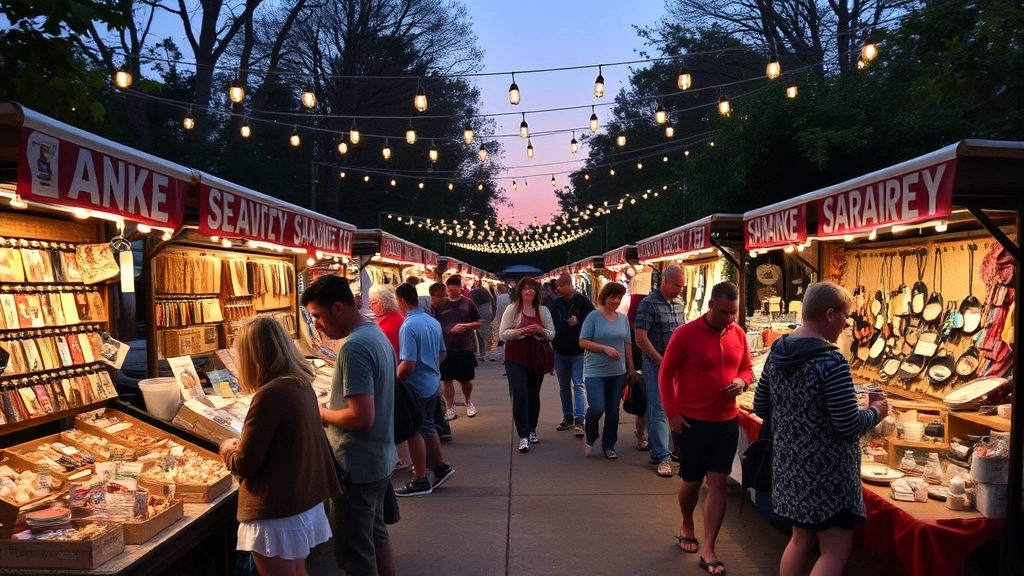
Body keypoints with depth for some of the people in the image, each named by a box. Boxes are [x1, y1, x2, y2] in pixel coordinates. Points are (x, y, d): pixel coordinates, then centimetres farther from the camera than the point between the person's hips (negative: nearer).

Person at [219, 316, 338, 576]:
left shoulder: (270, 395, -23)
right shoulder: (302, 385, 1)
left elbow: (244, 465, -17)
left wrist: (228, 449, 3)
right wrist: (243, 444, 17)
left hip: (277, 513, -8)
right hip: (305, 503, 8)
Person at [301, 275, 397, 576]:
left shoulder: (353, 348, -24)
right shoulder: (377, 334, 6)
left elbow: (362, 417, -28)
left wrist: (322, 414, -12)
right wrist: (333, 405, 9)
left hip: (357, 465, -10)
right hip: (380, 458, 10)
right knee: (376, 534, 22)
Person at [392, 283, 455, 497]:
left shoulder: (408, 327, -22)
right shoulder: (433, 322, 5)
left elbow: (408, 364, -25)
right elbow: (442, 354, 14)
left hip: (416, 386, -8)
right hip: (432, 383, 8)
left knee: (415, 431, 3)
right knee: (427, 426, 22)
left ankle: (420, 481, 10)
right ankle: (440, 467, 29)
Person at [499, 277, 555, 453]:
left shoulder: (543, 310, 6)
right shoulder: (512, 309, -3)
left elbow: (552, 334, 6)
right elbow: (503, 334, -7)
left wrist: (540, 330, -15)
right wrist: (522, 330, -20)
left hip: (536, 358, 3)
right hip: (516, 359, -3)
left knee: (533, 395, 13)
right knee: (520, 394, -13)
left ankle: (532, 430, 32)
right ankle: (523, 437, -10)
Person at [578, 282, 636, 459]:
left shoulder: (623, 318, 6)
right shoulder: (593, 317, -7)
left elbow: (627, 344, 11)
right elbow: (583, 342, -9)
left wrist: (631, 367, 8)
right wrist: (605, 348, -19)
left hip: (618, 372, 4)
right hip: (595, 371, -4)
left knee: (613, 411, 9)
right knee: (597, 408, -13)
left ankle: (609, 446, 22)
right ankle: (590, 438, 15)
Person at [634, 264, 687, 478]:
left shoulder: (680, 303, 9)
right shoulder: (649, 303, -12)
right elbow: (640, 337, -16)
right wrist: (661, 361, -14)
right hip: (656, 364, -7)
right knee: (659, 410, -4)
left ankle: (657, 450, 24)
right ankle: (662, 457, 1)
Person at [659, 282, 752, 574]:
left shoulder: (738, 334, 0)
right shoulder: (685, 333, -13)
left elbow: (747, 368, 14)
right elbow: (666, 375, -8)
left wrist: (742, 381, -10)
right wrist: (672, 413, -12)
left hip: (727, 422, 3)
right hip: (692, 421, -3)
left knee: (718, 483, 3)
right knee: (691, 481, 12)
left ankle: (708, 550, 10)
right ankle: (687, 526, 40)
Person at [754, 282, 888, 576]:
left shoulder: (777, 351, 3)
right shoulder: (831, 360, -21)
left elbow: (761, 407, 10)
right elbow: (848, 425, -20)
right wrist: (876, 412, -1)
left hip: (789, 464, 8)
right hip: (825, 469, -8)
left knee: (801, 539, 21)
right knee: (835, 551, 3)